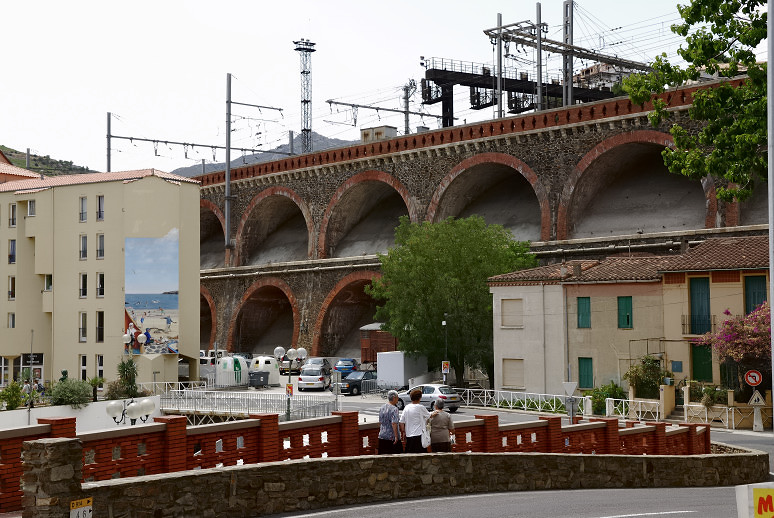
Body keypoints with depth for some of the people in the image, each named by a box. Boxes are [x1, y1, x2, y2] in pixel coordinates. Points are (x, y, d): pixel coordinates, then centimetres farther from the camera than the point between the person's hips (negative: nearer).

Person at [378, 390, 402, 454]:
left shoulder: (382, 408, 9)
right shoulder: (394, 409, -14)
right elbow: (394, 424, -22)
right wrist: (396, 436, -22)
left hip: (382, 436, 7)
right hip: (392, 437, -7)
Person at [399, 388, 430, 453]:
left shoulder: (407, 408, 5)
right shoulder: (421, 408, -10)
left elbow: (402, 422, 5)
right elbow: (429, 416, 7)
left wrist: (403, 431, 16)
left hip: (409, 435, 6)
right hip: (419, 435, -6)